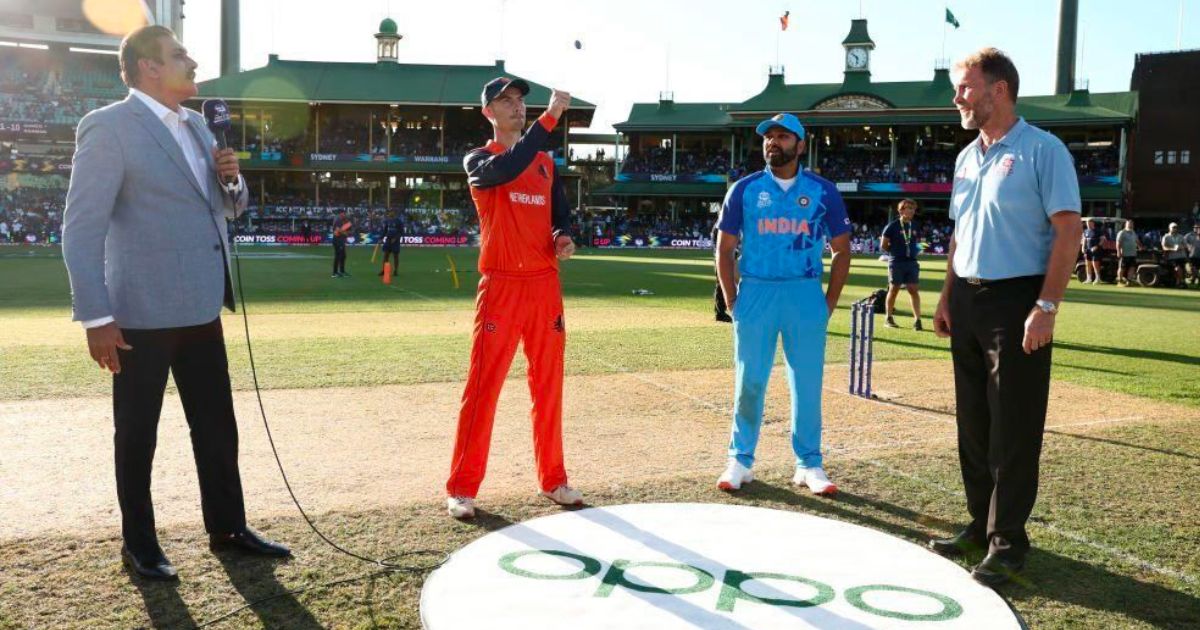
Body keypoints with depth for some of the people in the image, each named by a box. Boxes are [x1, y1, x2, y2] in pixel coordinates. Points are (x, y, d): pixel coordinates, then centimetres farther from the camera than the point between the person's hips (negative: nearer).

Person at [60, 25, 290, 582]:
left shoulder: (196, 125, 13)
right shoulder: (108, 127, -10)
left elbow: (229, 205, 24)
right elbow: (82, 227, -14)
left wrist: (232, 179, 0)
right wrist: (96, 317, -18)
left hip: (199, 307, 7)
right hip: (142, 315, -7)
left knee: (218, 427, 14)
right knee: (137, 435, 7)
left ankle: (227, 527, 28)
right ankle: (139, 545, 21)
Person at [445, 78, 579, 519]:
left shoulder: (546, 162, 18)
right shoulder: (478, 160, 1)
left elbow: (560, 214, 19)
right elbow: (504, 170, -22)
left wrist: (563, 237, -5)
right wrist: (550, 118, -26)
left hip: (545, 285, 5)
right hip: (501, 286, -5)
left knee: (549, 387, 9)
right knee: (482, 387, -5)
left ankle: (552, 479, 21)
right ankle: (461, 489, 3)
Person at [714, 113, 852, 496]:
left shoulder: (823, 191, 5)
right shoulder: (745, 190, 5)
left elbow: (841, 250, 9)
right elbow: (725, 249, 8)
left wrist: (829, 303, 2)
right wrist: (731, 301, 0)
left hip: (806, 295, 0)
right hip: (755, 293, 0)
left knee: (808, 382, 4)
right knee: (749, 381, 4)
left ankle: (809, 464, 15)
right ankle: (741, 461, 15)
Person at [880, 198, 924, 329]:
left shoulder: (914, 227, 10)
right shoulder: (893, 226, -6)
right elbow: (883, 245, -3)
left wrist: (914, 251, 9)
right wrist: (896, 252, 3)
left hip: (911, 262, 4)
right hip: (896, 263, -4)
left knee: (913, 289, -3)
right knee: (894, 289, 3)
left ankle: (917, 319, -3)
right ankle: (889, 318, 15)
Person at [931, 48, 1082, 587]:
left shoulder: (1042, 150, -8)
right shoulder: (966, 157, 14)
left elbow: (1068, 231, -13)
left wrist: (1046, 306, -19)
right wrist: (947, 298, 14)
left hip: (1016, 302, -7)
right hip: (967, 302, 7)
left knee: (1013, 431, -3)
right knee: (972, 422, 12)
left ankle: (1007, 542, 6)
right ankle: (981, 523, 23)